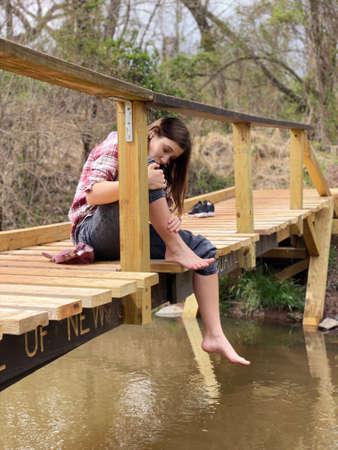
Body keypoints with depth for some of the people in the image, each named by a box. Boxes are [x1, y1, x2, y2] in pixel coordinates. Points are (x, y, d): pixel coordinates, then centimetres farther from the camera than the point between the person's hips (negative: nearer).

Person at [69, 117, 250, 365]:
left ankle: (214, 336, -10)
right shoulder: (115, 147, -5)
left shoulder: (158, 168, 19)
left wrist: (174, 219, -13)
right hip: (94, 231, -8)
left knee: (204, 249, -8)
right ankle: (175, 249, -20)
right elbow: (92, 194, -20)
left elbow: (167, 205, 12)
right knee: (146, 168, -27)